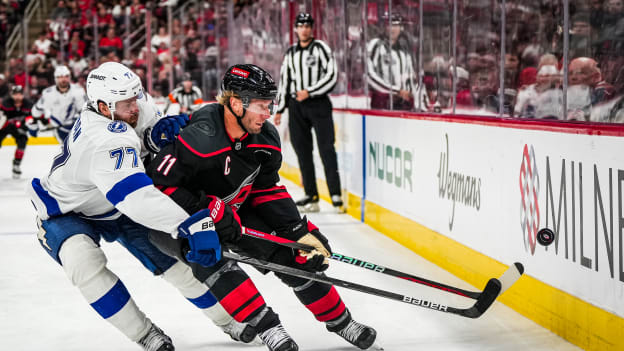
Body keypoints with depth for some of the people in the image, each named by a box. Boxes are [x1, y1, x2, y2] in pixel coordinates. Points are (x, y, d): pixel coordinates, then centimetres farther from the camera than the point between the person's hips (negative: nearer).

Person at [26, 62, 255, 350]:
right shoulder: (107, 142, -44)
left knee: (177, 256, -1)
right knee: (85, 262, -35)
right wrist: (190, 226, -65)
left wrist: (160, 131, -20)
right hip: (65, 212, -7)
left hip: (115, 207, 7)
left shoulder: (136, 106, -19)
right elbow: (137, 197, -56)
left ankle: (228, 319, 16)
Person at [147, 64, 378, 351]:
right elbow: (158, 184, -32)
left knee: (287, 250, -2)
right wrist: (208, 211, -34)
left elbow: (266, 190, 1)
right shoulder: (199, 138, -33)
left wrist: (298, 231, -8)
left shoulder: (265, 138, -9)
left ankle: (339, 320, 15)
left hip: (232, 211, 6)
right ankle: (267, 327, -29)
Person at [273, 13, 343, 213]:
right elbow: (284, 80, 19)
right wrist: (280, 109, 16)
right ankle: (311, 195, 5)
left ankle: (335, 194, -13)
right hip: (296, 106, 5)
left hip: (318, 104, -5)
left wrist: (309, 92, -14)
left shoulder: (320, 48, -1)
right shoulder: (290, 53, 15)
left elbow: (332, 75, -9)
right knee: (302, 150, 3)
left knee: (326, 148, -10)